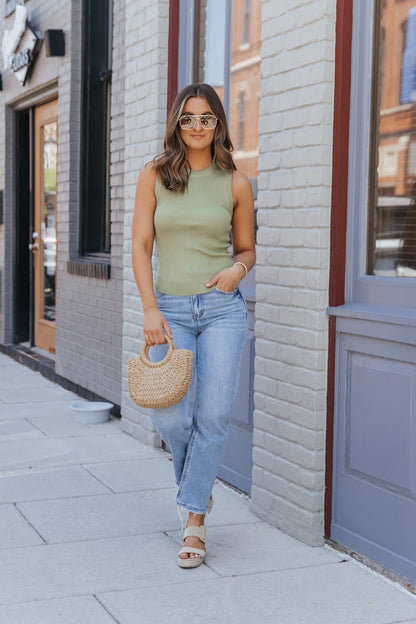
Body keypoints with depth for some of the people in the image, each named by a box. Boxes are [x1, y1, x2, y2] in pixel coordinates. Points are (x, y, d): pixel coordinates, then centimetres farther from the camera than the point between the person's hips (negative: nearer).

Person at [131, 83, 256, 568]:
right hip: (171, 309, 0)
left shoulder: (235, 183, 4)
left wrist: (237, 268, -10)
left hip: (222, 308, 0)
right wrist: (150, 309, -7)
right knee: (170, 416, -7)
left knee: (213, 414, -6)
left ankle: (194, 520, 8)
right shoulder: (154, 175, 4)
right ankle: (196, 485, 26)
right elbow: (141, 246, 2)